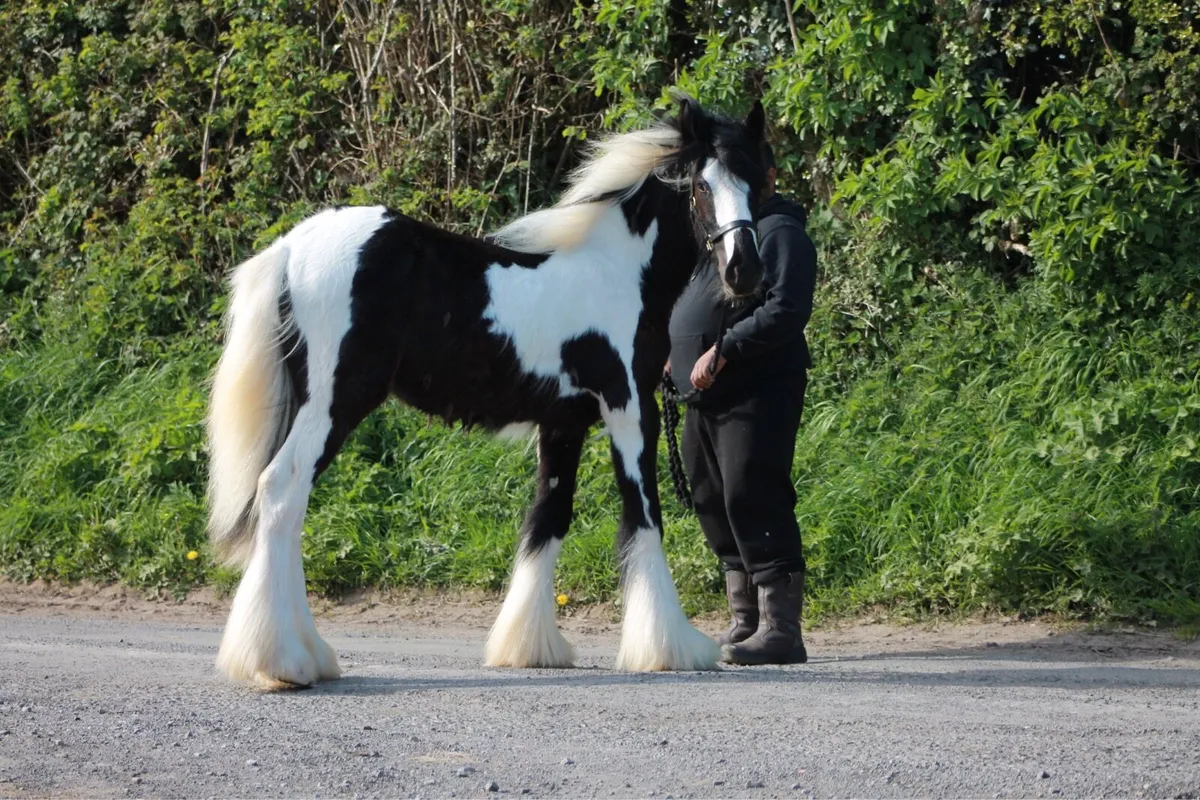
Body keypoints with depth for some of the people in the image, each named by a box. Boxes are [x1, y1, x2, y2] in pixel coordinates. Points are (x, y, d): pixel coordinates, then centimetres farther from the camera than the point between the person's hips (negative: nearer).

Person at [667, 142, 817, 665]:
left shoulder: (779, 233, -8)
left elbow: (786, 310, -20)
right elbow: (689, 305, 31)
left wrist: (723, 350, -24)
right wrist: (670, 349, 13)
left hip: (757, 394, -10)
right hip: (707, 396, 10)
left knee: (753, 501, -15)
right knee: (713, 504, 12)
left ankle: (781, 629, -15)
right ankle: (745, 623, 21)